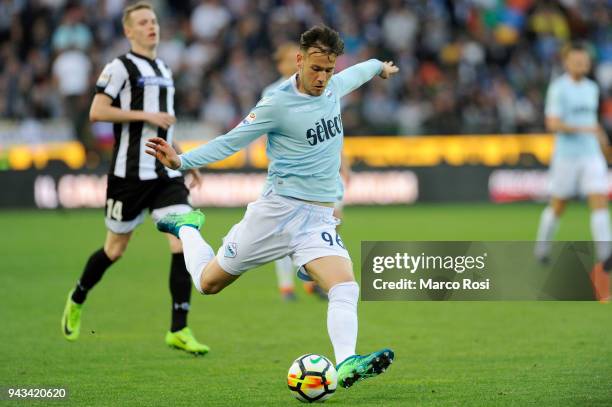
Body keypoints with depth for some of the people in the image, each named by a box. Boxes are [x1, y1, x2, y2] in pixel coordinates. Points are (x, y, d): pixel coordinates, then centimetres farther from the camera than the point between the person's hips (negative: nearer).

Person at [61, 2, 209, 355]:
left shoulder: (164, 70, 18)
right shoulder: (120, 67, -5)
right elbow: (97, 112, -15)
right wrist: (145, 115, -18)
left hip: (167, 173, 6)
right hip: (130, 173, -6)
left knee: (184, 240, -10)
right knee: (116, 248, 6)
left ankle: (179, 330, -9)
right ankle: (76, 301, 34)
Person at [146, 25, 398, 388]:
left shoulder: (334, 86, 4)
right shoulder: (278, 103, -14)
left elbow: (354, 74, 30)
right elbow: (231, 141, -9)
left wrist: (379, 67, 51)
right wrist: (181, 161, -22)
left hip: (319, 218, 4)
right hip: (277, 209, -4)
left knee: (346, 288, -23)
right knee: (208, 283, 11)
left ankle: (346, 364, -35)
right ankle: (186, 228, 40)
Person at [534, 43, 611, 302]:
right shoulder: (558, 88, -8)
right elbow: (552, 124, -17)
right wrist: (584, 128, -24)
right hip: (566, 155, -5)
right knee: (558, 205, 7)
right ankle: (542, 248, 29)